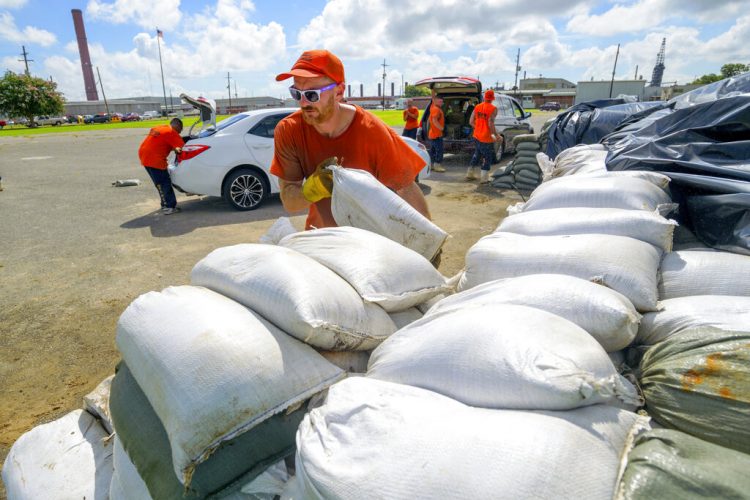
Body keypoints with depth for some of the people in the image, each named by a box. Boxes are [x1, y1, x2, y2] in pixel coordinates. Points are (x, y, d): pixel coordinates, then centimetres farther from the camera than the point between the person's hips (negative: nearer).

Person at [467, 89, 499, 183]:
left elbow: (471, 121, 4)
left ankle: (470, 174, 28)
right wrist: (496, 136, -13)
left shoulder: (477, 107, 4)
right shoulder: (493, 109, -14)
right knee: (487, 158, 6)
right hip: (487, 138, -6)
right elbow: (490, 124, -22)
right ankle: (484, 178, 9)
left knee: (476, 155, 22)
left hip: (477, 136, 6)